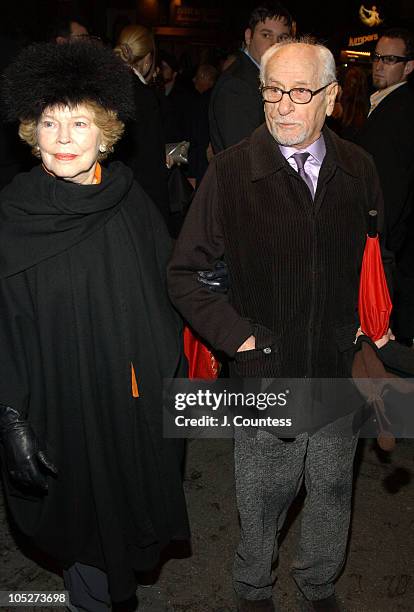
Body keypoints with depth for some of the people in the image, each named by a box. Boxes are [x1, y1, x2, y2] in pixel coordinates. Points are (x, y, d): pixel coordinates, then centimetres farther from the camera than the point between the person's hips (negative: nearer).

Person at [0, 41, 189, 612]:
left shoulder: (129, 199, -4)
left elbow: (163, 294, 4)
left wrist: (174, 375, 7)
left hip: (142, 402, 4)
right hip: (65, 410, -4)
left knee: (136, 513, 24)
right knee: (90, 528, 14)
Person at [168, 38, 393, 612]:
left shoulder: (358, 168, 0)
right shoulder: (230, 170, -11)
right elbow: (186, 273, -8)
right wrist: (238, 337, -13)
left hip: (339, 370, 3)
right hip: (266, 371, -3)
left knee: (333, 489, 21)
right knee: (263, 497, 15)